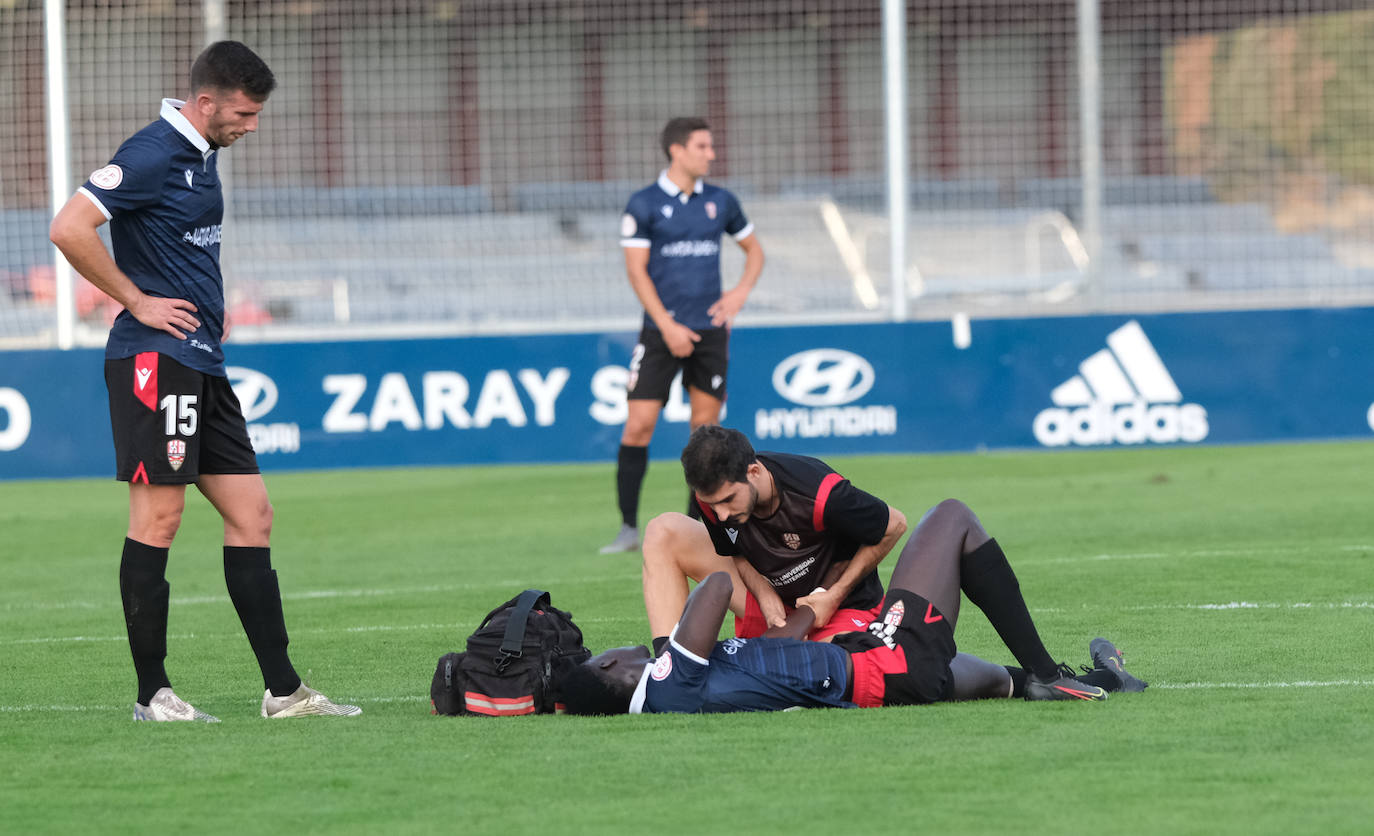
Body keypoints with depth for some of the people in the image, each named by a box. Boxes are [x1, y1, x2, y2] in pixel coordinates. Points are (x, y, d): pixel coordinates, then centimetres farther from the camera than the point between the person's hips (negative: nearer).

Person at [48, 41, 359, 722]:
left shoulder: (202, 156, 16)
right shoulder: (153, 154, -13)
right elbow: (68, 229, -21)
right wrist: (137, 302, -15)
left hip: (201, 363, 10)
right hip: (155, 359, -10)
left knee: (251, 515, 7)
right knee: (157, 519, -7)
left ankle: (282, 690, 9)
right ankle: (151, 693, -2)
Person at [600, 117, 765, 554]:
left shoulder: (720, 202, 8)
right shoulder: (644, 204, -4)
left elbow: (754, 249, 21)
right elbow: (636, 269, -6)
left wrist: (740, 293, 3)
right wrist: (667, 326, -14)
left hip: (710, 331, 3)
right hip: (662, 331, -3)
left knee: (706, 427, 3)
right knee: (638, 425, -9)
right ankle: (628, 527, -2)